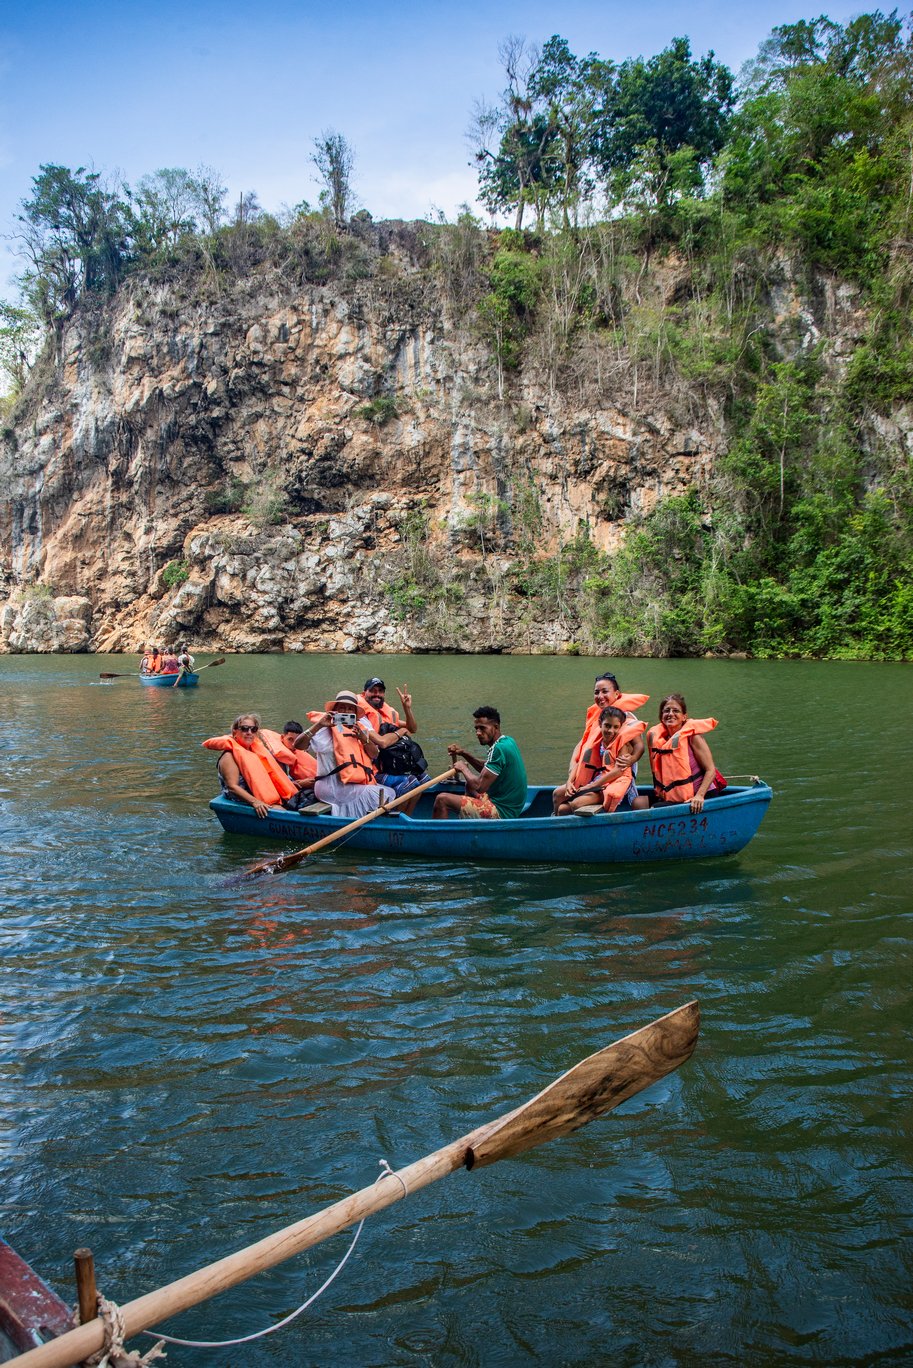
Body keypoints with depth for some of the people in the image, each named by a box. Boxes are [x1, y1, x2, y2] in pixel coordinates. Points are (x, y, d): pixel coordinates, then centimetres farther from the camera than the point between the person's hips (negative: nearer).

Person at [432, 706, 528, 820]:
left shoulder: (499, 749, -21)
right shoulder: (508, 741, 8)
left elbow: (480, 786, -24)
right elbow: (486, 769, 20)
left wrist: (463, 768, -6)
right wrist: (464, 754, 7)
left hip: (502, 812, -11)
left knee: (442, 800, -12)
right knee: (469, 786, 34)